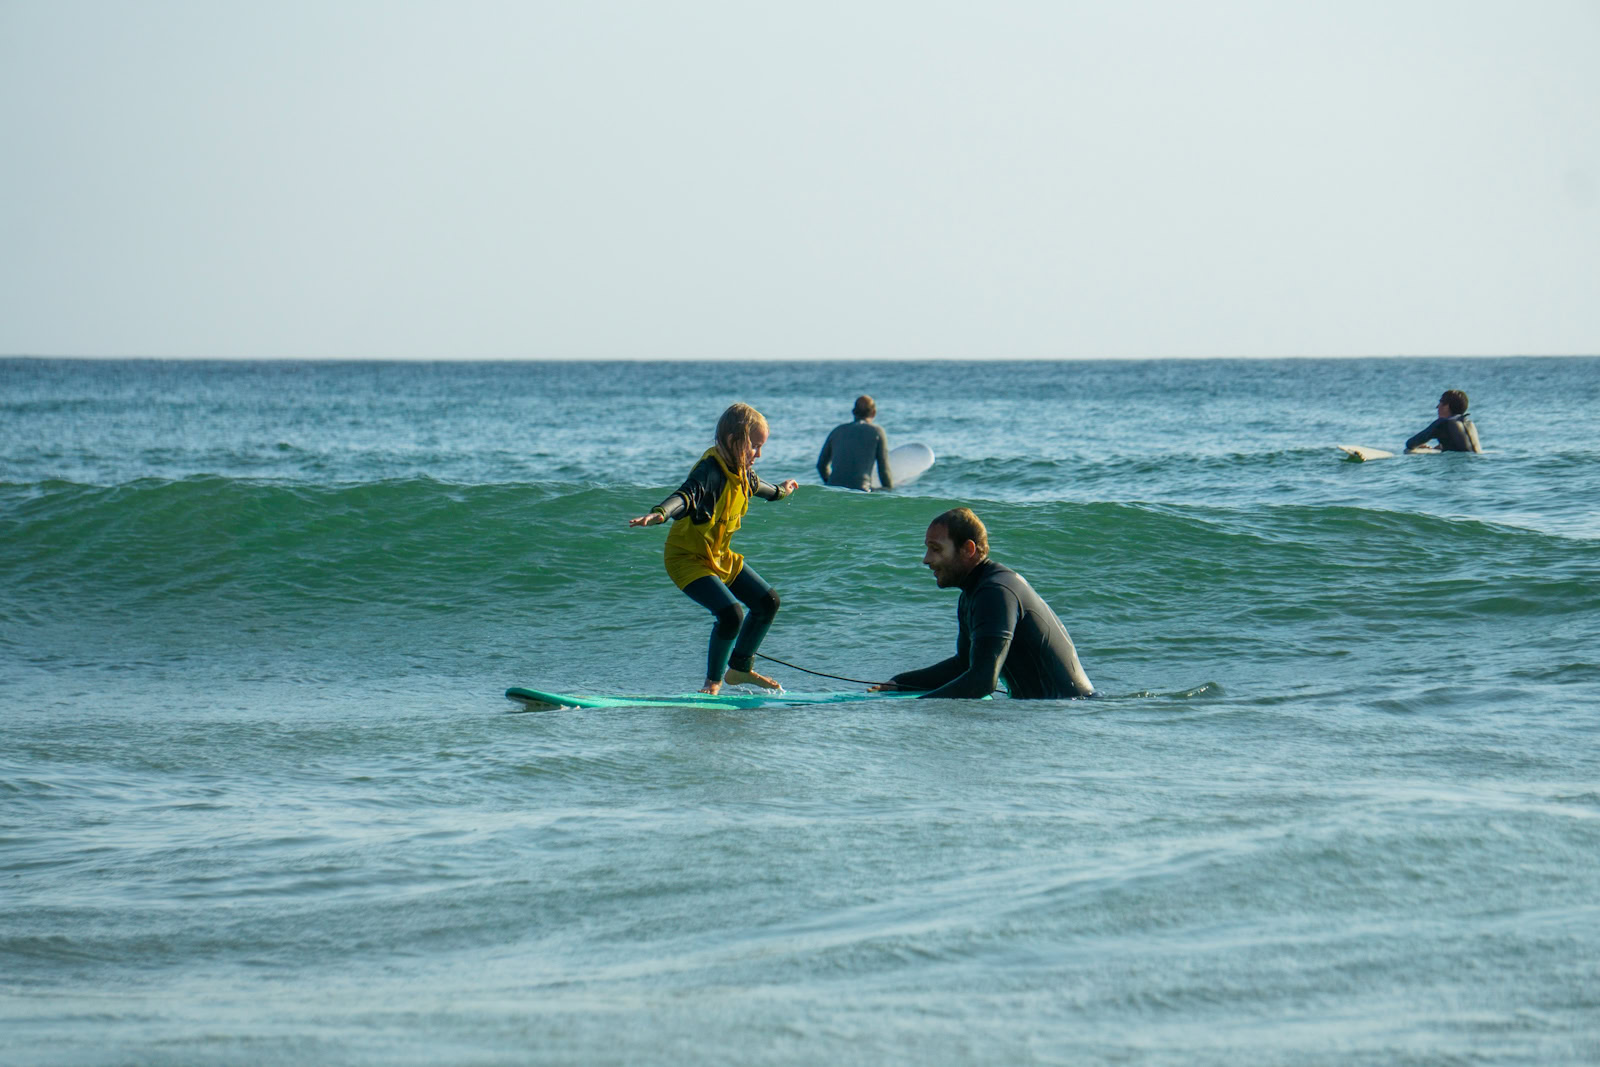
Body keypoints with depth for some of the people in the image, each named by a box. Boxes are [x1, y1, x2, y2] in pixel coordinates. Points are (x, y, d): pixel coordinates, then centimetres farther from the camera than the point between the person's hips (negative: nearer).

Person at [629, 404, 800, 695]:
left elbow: (753, 485, 29)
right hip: (688, 558, -10)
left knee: (767, 602, 12)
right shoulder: (711, 470, -27)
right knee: (730, 614, -25)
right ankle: (713, 681, -2)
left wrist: (779, 491, 51)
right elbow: (686, 494, -47)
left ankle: (740, 669, 30)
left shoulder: (742, 471, 3)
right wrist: (659, 513, -67)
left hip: (719, 556, 10)